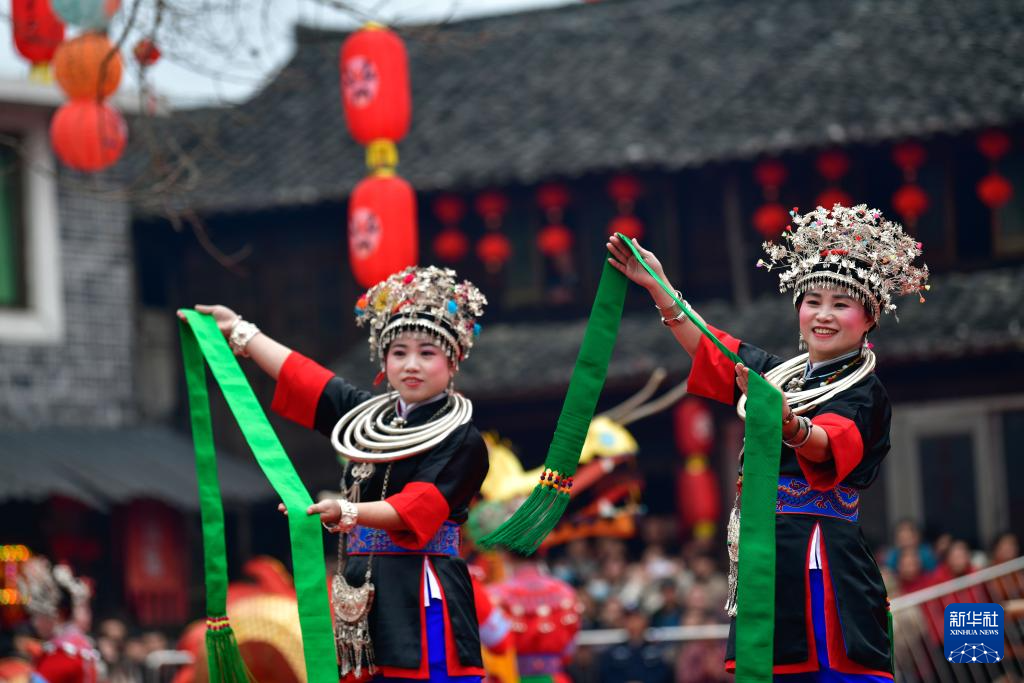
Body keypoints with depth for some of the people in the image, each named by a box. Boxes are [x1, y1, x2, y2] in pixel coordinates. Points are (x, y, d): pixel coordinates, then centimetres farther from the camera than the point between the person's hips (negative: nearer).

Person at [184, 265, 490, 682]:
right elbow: (300, 378, 25)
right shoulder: (368, 415, 16)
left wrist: (347, 513, -32)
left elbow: (416, 509, -18)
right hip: (366, 592, 6)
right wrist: (238, 330, 31)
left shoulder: (461, 440, -6)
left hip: (423, 599, -6)